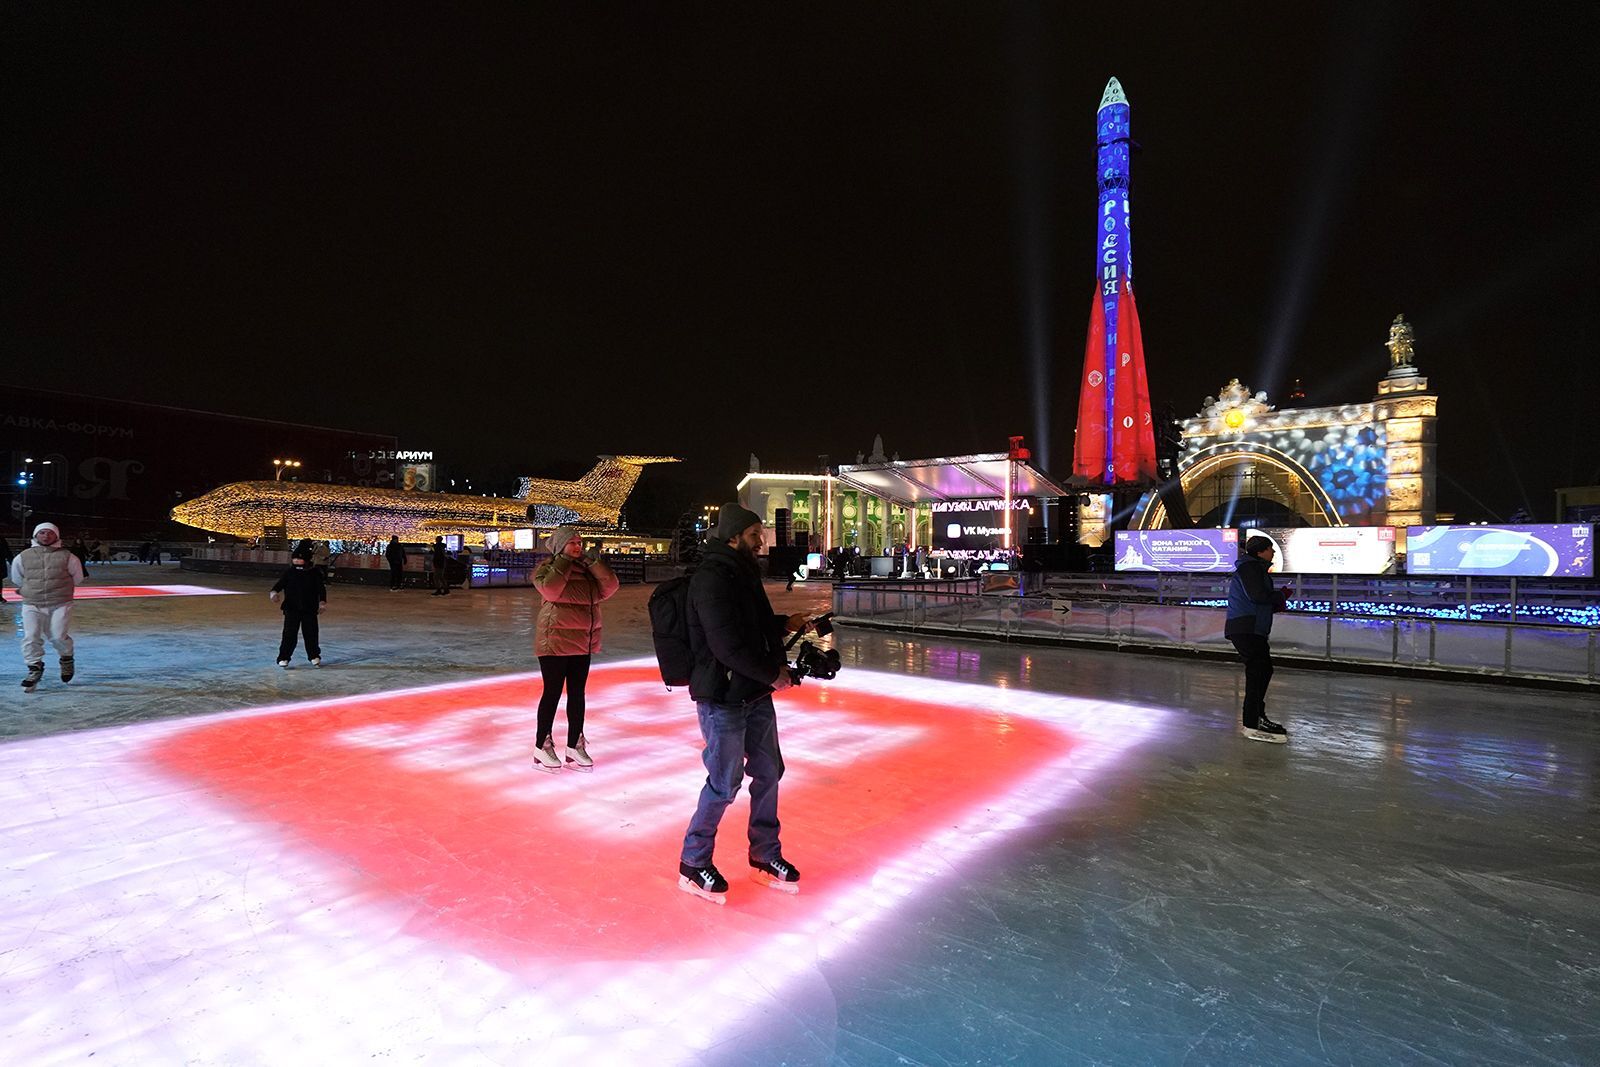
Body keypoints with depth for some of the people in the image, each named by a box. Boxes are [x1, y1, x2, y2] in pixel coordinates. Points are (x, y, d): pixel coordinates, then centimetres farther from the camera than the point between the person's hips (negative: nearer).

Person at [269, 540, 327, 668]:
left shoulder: (315, 573, 1)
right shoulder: (289, 573, 1)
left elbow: (322, 588, 2)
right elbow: (280, 584, -4)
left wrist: (322, 602, -8)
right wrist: (274, 593, -25)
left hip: (310, 609, 0)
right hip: (291, 609, 0)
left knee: (311, 633, 8)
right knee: (289, 634, -4)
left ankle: (314, 656, 22)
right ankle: (283, 658, 4)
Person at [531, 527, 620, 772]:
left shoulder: (587, 569, 10)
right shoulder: (548, 568, -6)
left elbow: (609, 588, -1)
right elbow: (550, 590, -26)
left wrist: (594, 563, -8)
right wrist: (564, 562, -18)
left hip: (582, 643, 6)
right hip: (555, 641, -6)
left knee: (577, 694, 10)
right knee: (553, 693, 1)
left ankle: (574, 747, 20)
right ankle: (542, 748, 14)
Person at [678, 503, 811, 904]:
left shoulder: (743, 573, 12)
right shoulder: (711, 578, -20)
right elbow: (728, 646, -26)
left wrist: (785, 624, 11)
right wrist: (773, 673, -16)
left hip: (755, 694, 10)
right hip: (722, 697, -10)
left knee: (768, 772, 16)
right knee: (724, 783, 0)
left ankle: (765, 858, 33)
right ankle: (693, 864, 21)